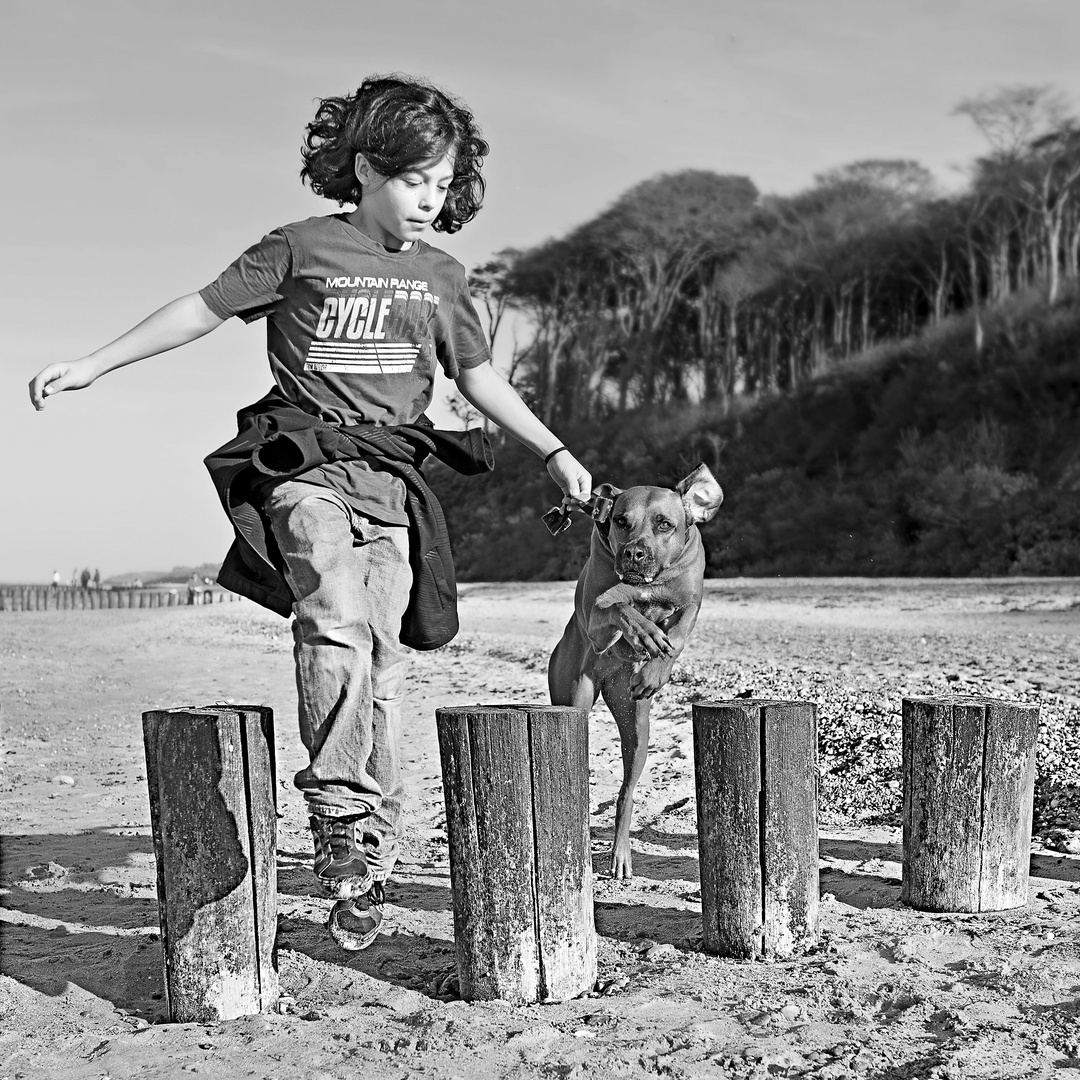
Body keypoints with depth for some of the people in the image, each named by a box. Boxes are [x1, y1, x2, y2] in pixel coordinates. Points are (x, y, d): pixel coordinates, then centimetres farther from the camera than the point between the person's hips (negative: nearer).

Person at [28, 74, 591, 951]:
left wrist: (555, 454, 17)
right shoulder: (302, 249, 4)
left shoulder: (441, 278, 16)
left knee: (383, 665, 0)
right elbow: (204, 309, 7)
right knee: (336, 619, -29)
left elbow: (479, 378, 22)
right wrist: (93, 365, 5)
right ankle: (340, 812, -30)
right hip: (306, 469, -3)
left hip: (390, 481, 4)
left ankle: (371, 855, 8)